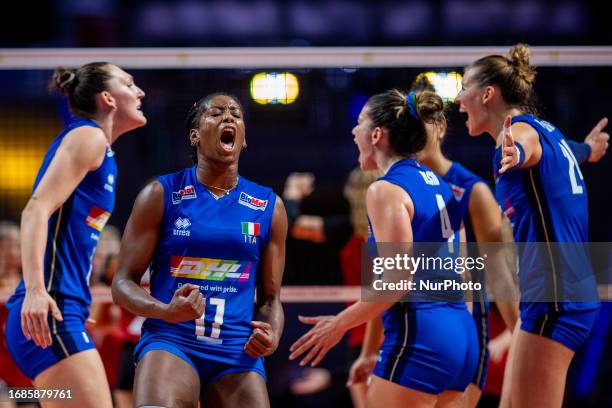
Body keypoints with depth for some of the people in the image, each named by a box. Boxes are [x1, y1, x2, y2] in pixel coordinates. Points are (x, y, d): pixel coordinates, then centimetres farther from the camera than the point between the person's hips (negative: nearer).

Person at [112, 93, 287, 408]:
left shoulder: (269, 207, 11)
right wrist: (167, 311, -19)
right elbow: (123, 283, 2)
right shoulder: (161, 195, 3)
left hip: (238, 352, 3)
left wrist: (272, 335, -7)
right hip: (170, 341, -3)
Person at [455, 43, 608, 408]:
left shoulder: (520, 128, -10)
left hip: (553, 301, -10)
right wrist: (587, 148, 66)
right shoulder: (547, 131, 17)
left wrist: (515, 153, -61)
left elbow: (522, 144, -37)